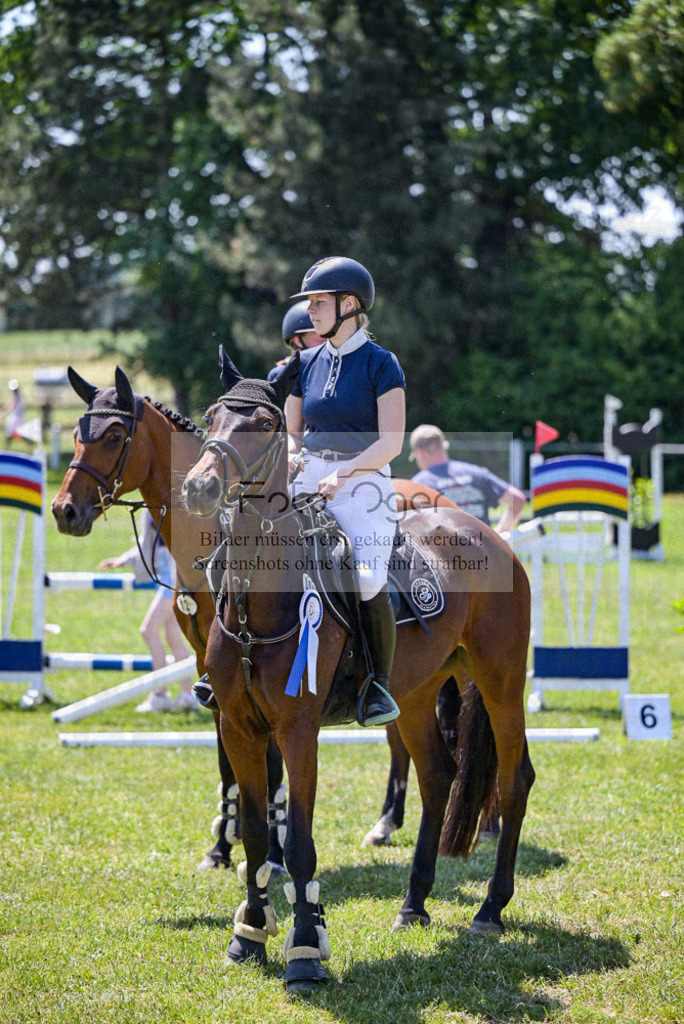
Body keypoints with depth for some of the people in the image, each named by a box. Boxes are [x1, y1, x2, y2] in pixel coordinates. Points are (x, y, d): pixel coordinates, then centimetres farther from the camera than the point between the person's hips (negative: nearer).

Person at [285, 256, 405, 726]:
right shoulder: (307, 364, 14)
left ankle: (380, 685, -9)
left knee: (367, 580, -23)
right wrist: (292, 454, -2)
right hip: (310, 479, 6)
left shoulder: (381, 364, -3)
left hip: (364, 481, -5)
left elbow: (391, 442, -8)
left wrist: (344, 472, -19)